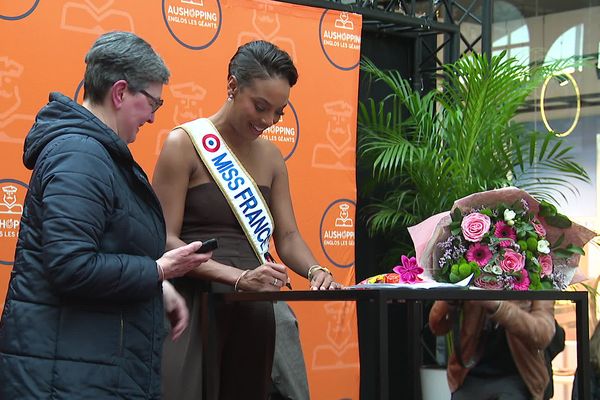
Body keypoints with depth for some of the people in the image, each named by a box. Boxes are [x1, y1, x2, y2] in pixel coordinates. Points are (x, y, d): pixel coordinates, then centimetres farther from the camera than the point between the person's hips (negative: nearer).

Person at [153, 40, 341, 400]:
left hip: (255, 312, 6)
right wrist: (239, 278, -22)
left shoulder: (271, 156, 13)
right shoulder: (185, 143, -6)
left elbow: (288, 236, 12)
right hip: (197, 304, -6)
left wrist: (315, 270, -10)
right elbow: (165, 241, -12)